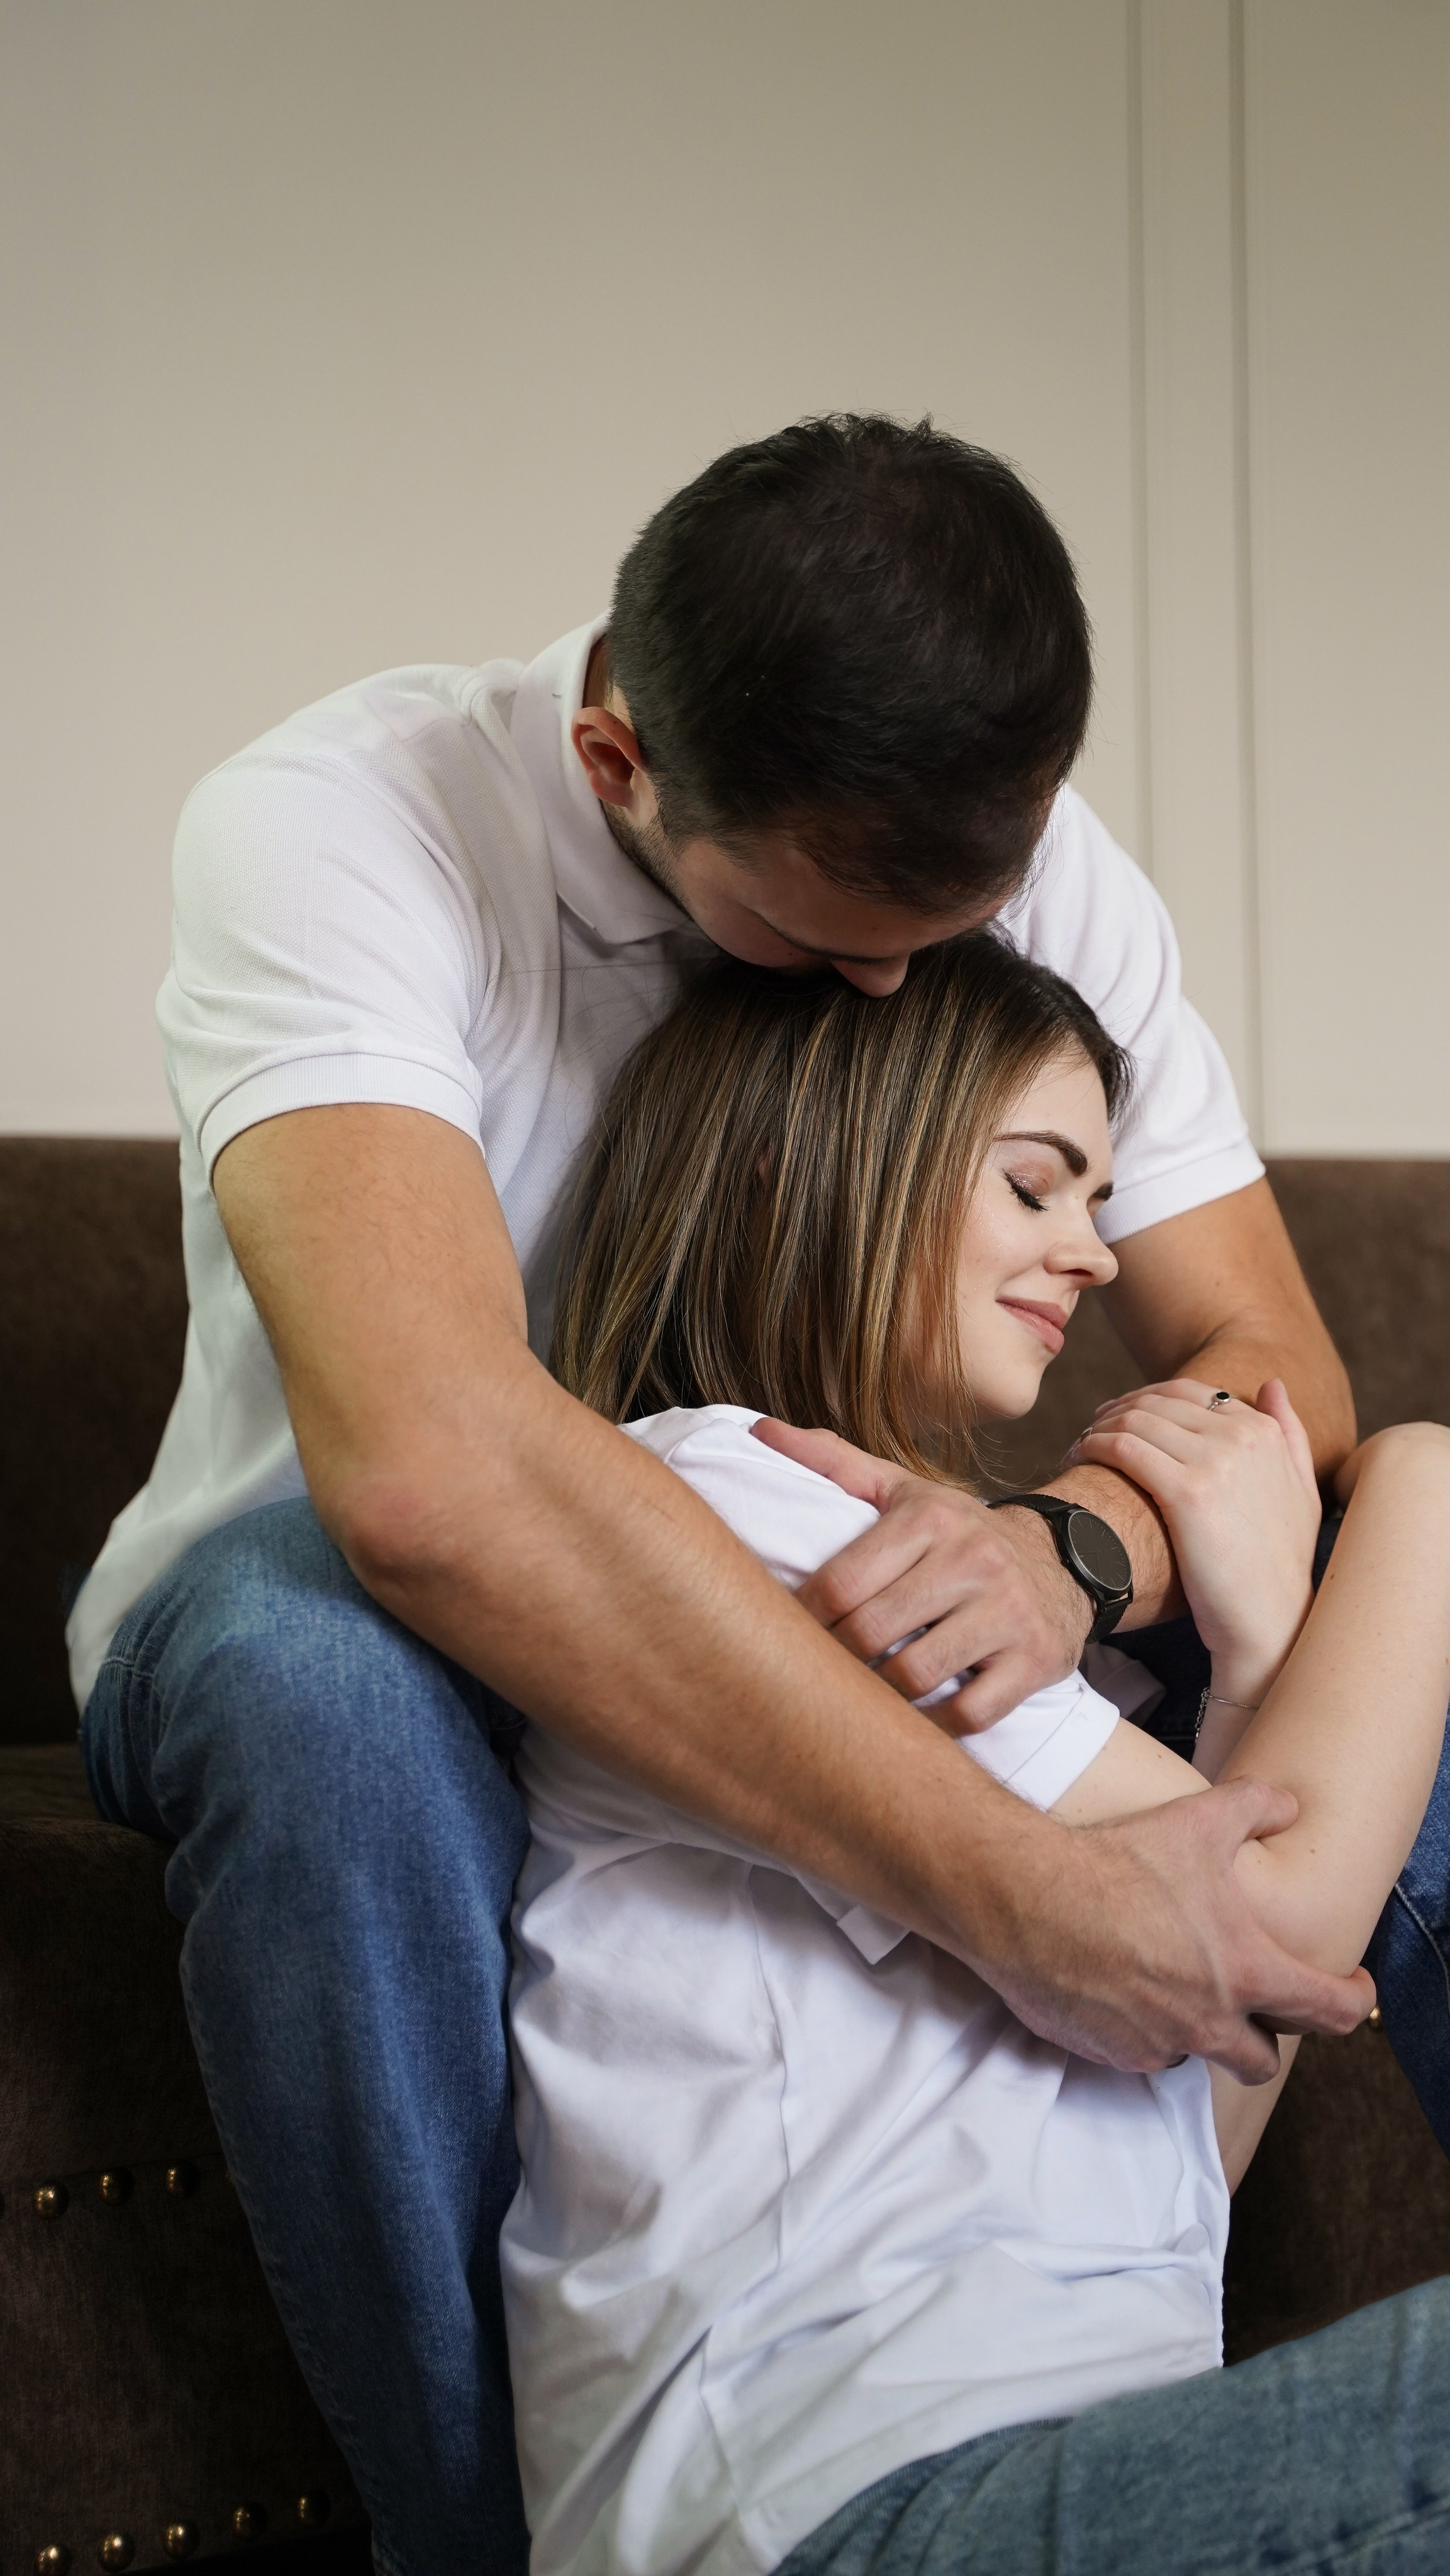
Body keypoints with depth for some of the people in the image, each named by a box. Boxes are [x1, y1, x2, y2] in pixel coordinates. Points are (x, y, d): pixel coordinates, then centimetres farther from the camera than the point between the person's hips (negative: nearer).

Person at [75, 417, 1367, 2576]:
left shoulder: (1035, 858, -10)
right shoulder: (335, 824, -27)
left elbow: (1279, 1375, -10)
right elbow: (430, 1464, -44)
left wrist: (1072, 1544, -35)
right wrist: (1014, 1890, -48)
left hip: (805, 1614, 4)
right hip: (318, 1600, -4)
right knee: (325, 1673, -40)